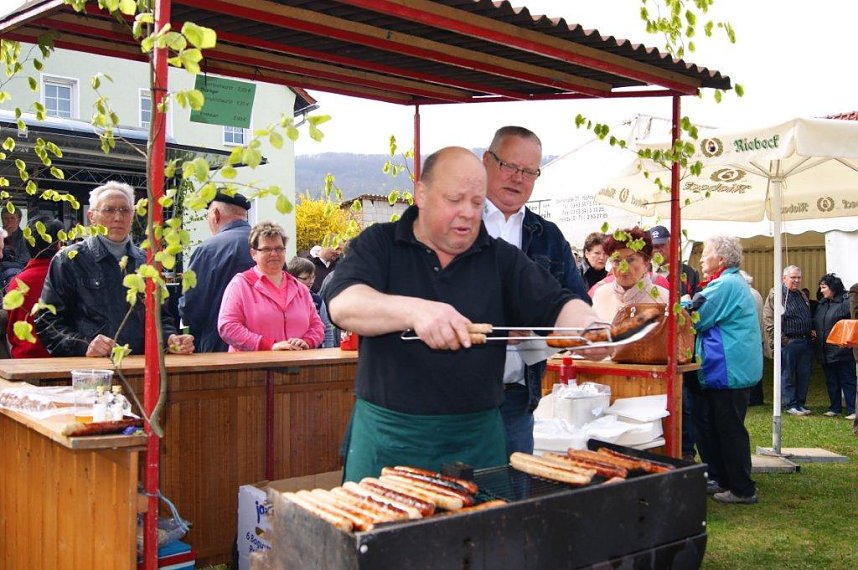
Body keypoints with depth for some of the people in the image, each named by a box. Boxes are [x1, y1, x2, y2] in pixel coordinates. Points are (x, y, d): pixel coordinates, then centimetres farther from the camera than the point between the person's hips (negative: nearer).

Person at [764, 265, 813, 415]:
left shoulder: (802, 295, 18)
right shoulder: (776, 294, -6)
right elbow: (770, 321, -12)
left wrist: (811, 332, 12)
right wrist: (779, 341, -16)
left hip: (806, 342, 7)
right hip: (787, 342, -7)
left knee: (804, 375, 9)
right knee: (787, 376, -1)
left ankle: (800, 403, 18)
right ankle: (790, 405, 5)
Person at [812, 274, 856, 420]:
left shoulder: (846, 302, -11)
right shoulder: (822, 304, 15)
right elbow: (815, 322, 24)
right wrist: (813, 331, 6)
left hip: (842, 351, -8)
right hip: (825, 351, 8)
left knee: (848, 381, -1)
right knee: (831, 382, 14)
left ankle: (852, 410, 3)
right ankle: (835, 408, 24)